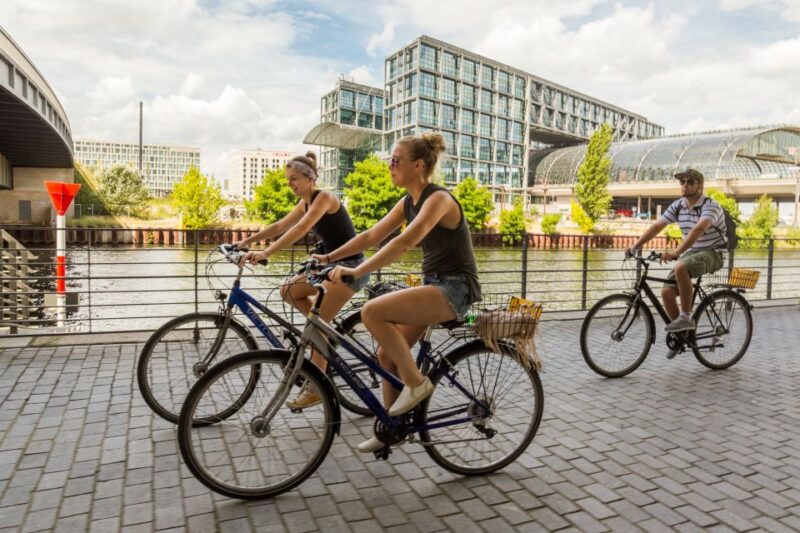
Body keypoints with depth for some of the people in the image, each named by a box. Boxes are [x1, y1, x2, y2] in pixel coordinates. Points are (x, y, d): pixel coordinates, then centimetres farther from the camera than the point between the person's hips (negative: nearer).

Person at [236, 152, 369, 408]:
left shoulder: (324, 197, -16)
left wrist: (265, 254, -36)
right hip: (332, 263, 9)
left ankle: (316, 389, -1)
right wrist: (246, 241, 7)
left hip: (350, 266, -9)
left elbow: (300, 230, -30)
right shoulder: (305, 203, 11)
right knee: (289, 291, 6)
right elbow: (279, 226, 14)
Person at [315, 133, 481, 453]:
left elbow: (404, 243, -31)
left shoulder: (438, 198, -17)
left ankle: (416, 383, -8)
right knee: (387, 354, 6)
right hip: (433, 285, 9)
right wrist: (329, 258, -2)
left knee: (372, 312, -24)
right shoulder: (408, 203, 9)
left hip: (455, 288, -9)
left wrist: (357, 272, -36)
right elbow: (371, 236, 8)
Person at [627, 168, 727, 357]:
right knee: (667, 291, -12)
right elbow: (656, 226, -1)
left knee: (680, 268, -38)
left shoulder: (710, 206, -18)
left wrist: (676, 252, -49)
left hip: (711, 253, -6)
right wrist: (635, 247, -12)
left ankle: (686, 317, -24)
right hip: (690, 253, 7)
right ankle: (681, 334, 8)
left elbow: (698, 230, -36)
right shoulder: (677, 206, 3)